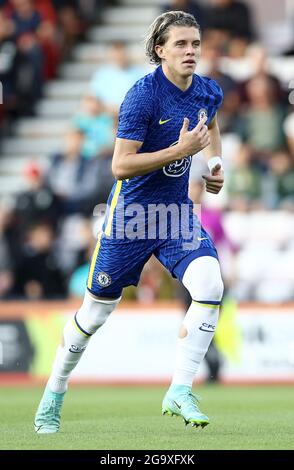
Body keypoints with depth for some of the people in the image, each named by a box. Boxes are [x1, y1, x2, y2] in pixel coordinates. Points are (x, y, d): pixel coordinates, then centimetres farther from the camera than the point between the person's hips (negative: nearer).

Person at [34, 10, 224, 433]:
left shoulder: (210, 92, 0)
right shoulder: (142, 96, -20)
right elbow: (121, 166, -24)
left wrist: (215, 164, 8)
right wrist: (181, 149, -27)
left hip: (177, 211, 5)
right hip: (131, 212, -4)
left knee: (210, 287, -21)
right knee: (96, 312, 8)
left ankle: (180, 391, -13)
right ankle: (54, 394, 30)